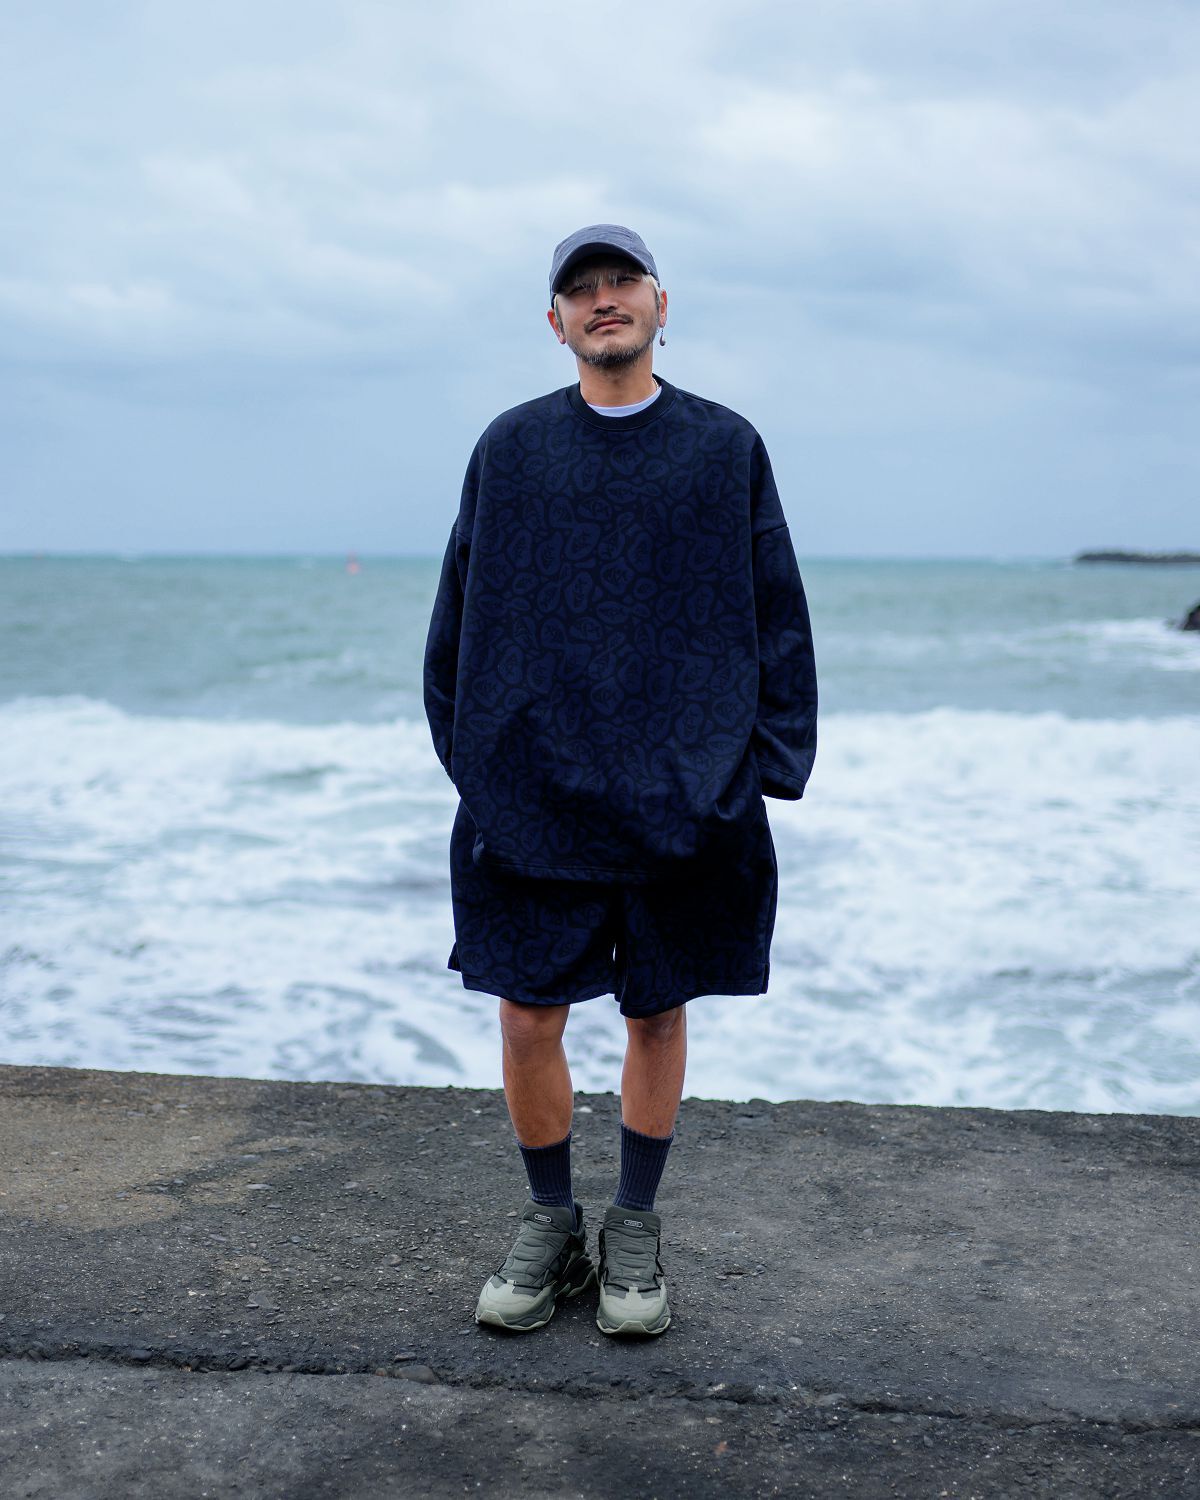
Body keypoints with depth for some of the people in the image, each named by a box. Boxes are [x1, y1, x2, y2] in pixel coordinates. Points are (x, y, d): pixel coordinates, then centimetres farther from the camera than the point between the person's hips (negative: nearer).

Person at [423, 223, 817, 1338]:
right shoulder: (511, 449, 7)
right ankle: (549, 1225, 23)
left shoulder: (726, 449, 5)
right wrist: (470, 757, 4)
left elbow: (777, 618, 6)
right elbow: (459, 621, 10)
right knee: (528, 1017, 3)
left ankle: (634, 1231, 25)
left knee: (657, 1013, 9)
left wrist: (764, 765, -2)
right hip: (532, 790, 1)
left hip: (686, 797, 0)